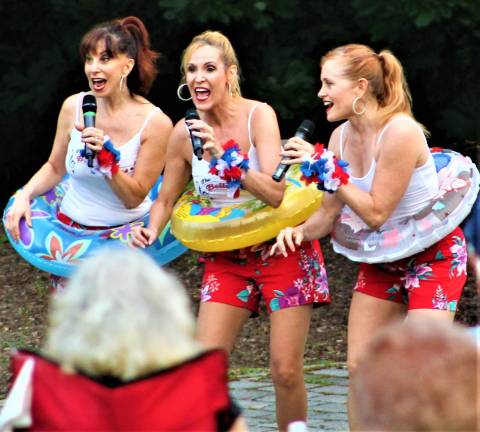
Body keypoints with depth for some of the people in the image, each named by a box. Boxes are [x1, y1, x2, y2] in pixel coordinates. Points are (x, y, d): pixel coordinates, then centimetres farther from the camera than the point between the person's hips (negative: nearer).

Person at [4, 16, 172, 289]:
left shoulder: (155, 123, -16)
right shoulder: (74, 107, -6)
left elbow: (134, 198, -13)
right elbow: (55, 168, 10)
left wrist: (108, 158, -27)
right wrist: (25, 196, -6)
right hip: (72, 230, 3)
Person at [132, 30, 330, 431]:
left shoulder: (258, 116, -16)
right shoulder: (184, 133, -5)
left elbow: (277, 193, -26)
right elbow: (166, 200, 10)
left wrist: (224, 155, -35)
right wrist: (151, 231, -11)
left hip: (282, 250, -4)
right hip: (226, 256, 4)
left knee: (286, 370, -5)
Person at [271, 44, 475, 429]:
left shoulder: (400, 132, -27)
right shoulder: (342, 136, -5)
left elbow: (376, 213, -24)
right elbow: (331, 212, 1)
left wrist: (326, 168, -25)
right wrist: (300, 231, -19)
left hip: (433, 253, -7)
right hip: (382, 258, 7)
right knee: (360, 365, 5)